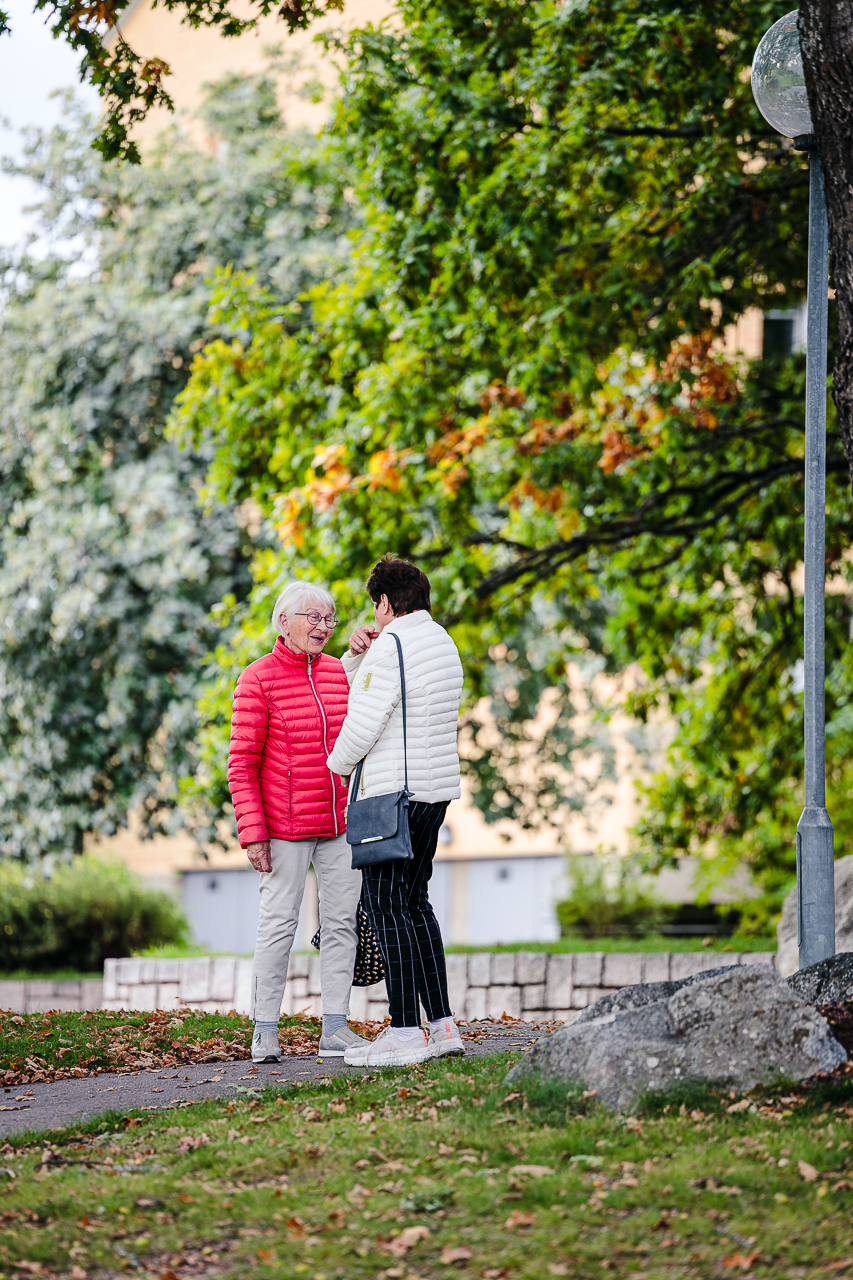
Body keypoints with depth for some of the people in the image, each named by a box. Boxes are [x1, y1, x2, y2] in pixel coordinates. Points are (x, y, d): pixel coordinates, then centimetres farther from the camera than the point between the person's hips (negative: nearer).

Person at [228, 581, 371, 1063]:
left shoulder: (338, 672, 9)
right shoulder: (259, 680, -7)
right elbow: (242, 766, -8)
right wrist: (253, 833, -14)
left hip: (341, 822, 5)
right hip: (286, 824, -5)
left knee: (343, 919, 4)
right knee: (279, 921, -3)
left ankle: (336, 1029, 9)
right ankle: (266, 1031, 5)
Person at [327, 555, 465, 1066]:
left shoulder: (391, 646, -14)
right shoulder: (443, 644, 16)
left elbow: (363, 723, -16)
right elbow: (354, 690, 26)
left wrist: (332, 769, 1)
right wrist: (357, 655, 8)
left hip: (393, 793, -9)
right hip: (436, 789, 9)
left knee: (387, 907, -6)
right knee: (415, 903, 14)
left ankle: (406, 1033, -9)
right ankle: (443, 1025, 12)